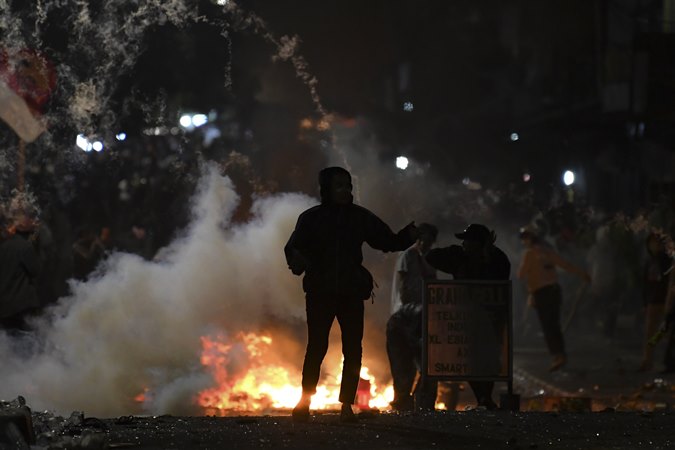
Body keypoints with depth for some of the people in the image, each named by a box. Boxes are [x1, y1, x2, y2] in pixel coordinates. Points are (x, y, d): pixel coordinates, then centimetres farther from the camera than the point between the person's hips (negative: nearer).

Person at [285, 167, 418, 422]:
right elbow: (293, 248, -3)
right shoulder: (311, 219, 1)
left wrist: (409, 236, -11)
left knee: (353, 351, -3)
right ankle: (304, 403, 5)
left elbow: (388, 242, 7)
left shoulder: (360, 218, 6)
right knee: (316, 348, -6)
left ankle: (347, 406, 2)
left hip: (352, 294, 2)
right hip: (320, 293, -2)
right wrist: (296, 260, -25)